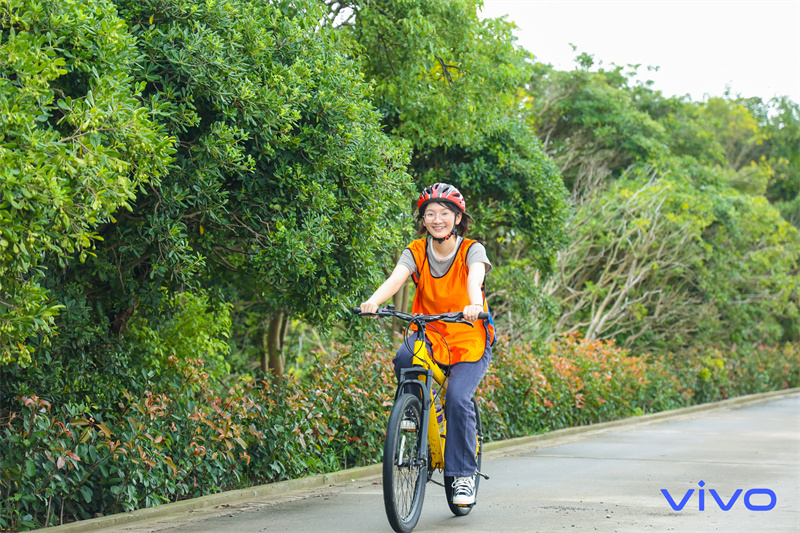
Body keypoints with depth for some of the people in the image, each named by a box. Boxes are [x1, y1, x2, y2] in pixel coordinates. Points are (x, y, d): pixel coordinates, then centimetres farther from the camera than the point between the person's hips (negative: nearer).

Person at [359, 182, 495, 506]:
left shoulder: (471, 250, -8)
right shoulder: (416, 252, -3)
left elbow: (475, 277, -30)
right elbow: (396, 277, -23)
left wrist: (474, 305, -53)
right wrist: (374, 301, -45)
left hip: (469, 339, -2)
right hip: (430, 335, 2)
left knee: (458, 398, -24)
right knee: (403, 359, -32)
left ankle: (463, 474, -9)